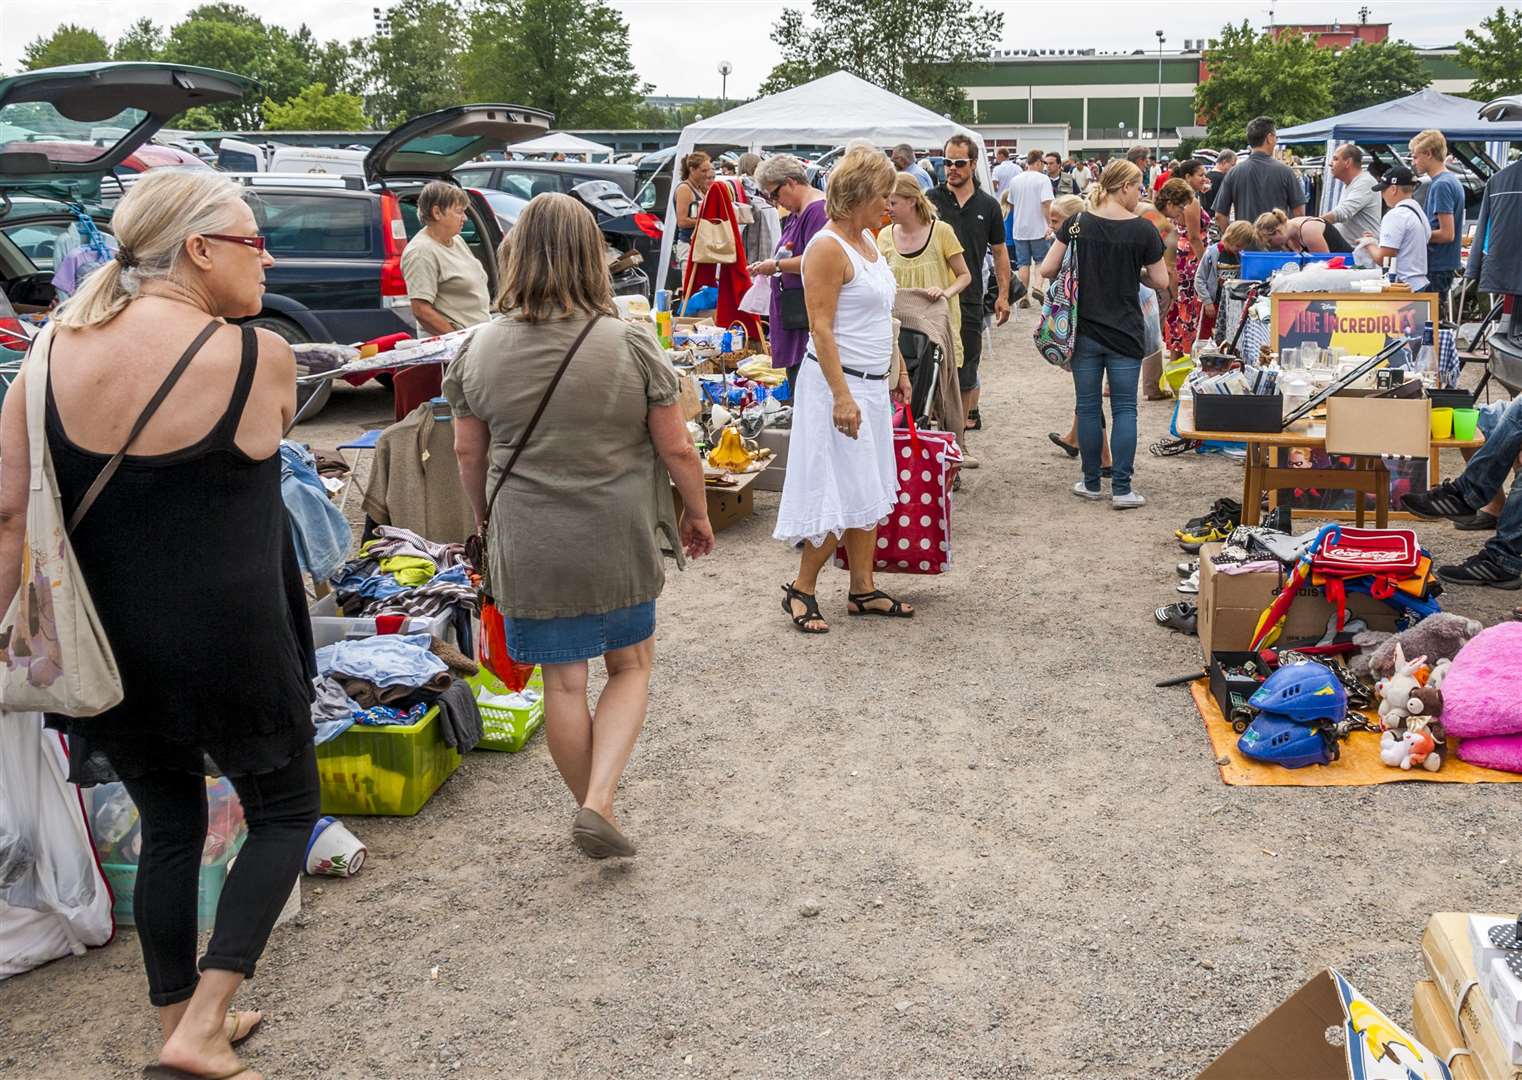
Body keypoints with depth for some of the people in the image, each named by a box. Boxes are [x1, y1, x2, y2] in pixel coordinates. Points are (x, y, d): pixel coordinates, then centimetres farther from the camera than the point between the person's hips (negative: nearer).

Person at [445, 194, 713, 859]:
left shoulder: (479, 349, -4)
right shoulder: (631, 346, -11)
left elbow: (468, 452, 6)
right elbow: (675, 449, -5)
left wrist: (487, 521, 22)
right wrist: (697, 514, 11)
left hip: (528, 548, 1)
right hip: (619, 542, -1)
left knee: (563, 683, 13)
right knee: (630, 666, 17)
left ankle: (591, 807, 26)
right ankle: (599, 803, 4)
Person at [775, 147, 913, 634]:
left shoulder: (867, 238, 12)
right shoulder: (828, 247, -16)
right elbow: (821, 329, -20)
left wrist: (898, 370, 22)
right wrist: (842, 396, -24)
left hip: (873, 383, 9)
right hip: (838, 381, -9)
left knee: (868, 492, 13)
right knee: (842, 493, -5)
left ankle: (862, 589, 22)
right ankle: (801, 590, 9)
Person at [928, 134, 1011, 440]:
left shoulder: (988, 205, 9)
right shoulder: (930, 200, 2)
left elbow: (999, 252, 14)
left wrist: (1003, 295, 8)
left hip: (970, 300, 3)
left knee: (965, 375, 7)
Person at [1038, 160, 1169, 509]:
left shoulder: (1077, 223, -2)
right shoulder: (1142, 229, -7)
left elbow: (1047, 269, -3)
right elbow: (1161, 282, -2)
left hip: (1085, 331, 2)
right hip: (1125, 333, -2)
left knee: (1088, 407, 10)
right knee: (1124, 408, 4)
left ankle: (1091, 483, 17)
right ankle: (1121, 489, 2)